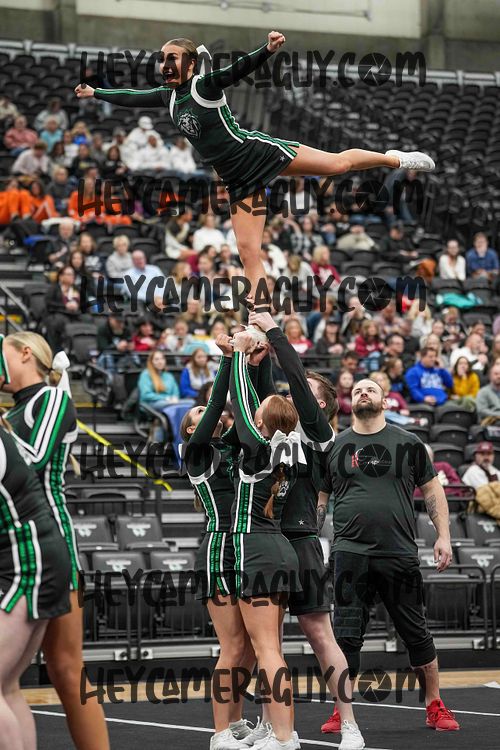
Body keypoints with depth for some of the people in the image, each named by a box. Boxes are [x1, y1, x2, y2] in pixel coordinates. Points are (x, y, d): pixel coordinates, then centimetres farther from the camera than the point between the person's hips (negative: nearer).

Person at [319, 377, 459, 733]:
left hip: (400, 553, 0)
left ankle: (436, 707, 18)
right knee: (346, 635, -3)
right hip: (350, 553, 0)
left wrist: (443, 536, 2)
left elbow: (432, 490, 11)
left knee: (417, 633, 5)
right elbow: (319, 498, 14)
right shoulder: (334, 447, 9)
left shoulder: (408, 443, 7)